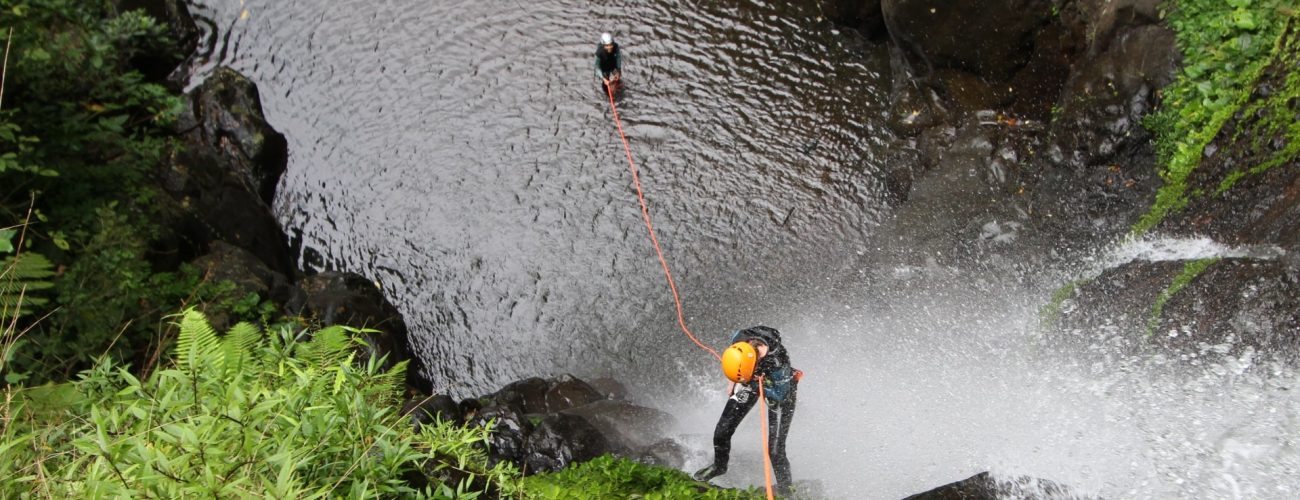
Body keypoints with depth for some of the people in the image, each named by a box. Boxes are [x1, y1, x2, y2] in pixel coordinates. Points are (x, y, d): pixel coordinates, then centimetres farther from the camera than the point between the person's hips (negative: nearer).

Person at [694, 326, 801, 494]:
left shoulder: (778, 361, -43)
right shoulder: (739, 339, -31)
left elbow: (780, 395, -26)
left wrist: (755, 386, -39)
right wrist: (734, 383, 4)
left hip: (780, 388, -4)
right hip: (754, 380, 4)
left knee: (775, 450, -10)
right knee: (721, 432, 4)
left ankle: (784, 489, 15)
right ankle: (719, 466, 34)